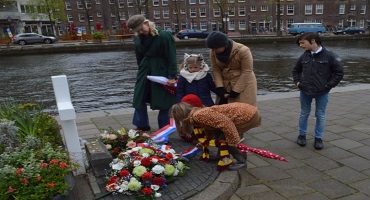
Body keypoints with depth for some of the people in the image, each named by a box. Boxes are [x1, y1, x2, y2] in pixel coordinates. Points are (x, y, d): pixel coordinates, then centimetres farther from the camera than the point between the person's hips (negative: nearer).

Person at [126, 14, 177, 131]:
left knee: (163, 101, 2)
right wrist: (142, 70, 8)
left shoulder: (164, 36, -15)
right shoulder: (137, 39, 2)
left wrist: (172, 76, -19)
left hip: (161, 73, -5)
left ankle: (164, 128, 16)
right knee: (139, 98, 8)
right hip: (144, 72, 6)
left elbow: (171, 58, -16)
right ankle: (142, 125, 22)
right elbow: (139, 58, 13)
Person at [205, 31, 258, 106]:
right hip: (225, 85, 4)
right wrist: (220, 87, -15)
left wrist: (236, 90, -18)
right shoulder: (213, 52, -8)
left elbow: (246, 72, -18)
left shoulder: (243, 51, -22)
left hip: (244, 84, -4)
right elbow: (216, 69, -6)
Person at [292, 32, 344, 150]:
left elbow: (339, 72, -6)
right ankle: (302, 135, 29)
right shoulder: (304, 57, 1)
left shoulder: (329, 56, -11)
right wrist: (297, 82, 5)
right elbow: (296, 70, 17)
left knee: (320, 115, 9)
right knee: (304, 113, 14)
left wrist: (328, 85, -9)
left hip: (322, 93, -3)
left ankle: (318, 138, 22)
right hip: (305, 92, 3)